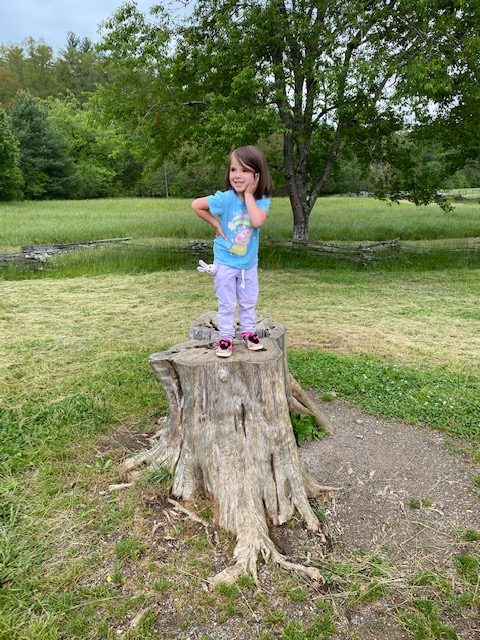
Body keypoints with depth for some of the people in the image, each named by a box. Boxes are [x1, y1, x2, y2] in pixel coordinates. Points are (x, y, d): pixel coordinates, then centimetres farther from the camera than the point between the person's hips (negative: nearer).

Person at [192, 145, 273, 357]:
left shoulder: (262, 200, -14)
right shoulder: (226, 198, -20)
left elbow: (257, 221, -33)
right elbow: (196, 205, -13)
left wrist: (249, 194, -28)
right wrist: (216, 224, -12)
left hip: (249, 263, 3)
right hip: (225, 262, -3)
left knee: (249, 302, 17)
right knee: (227, 304, 8)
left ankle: (248, 332, 36)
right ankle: (225, 337, 23)